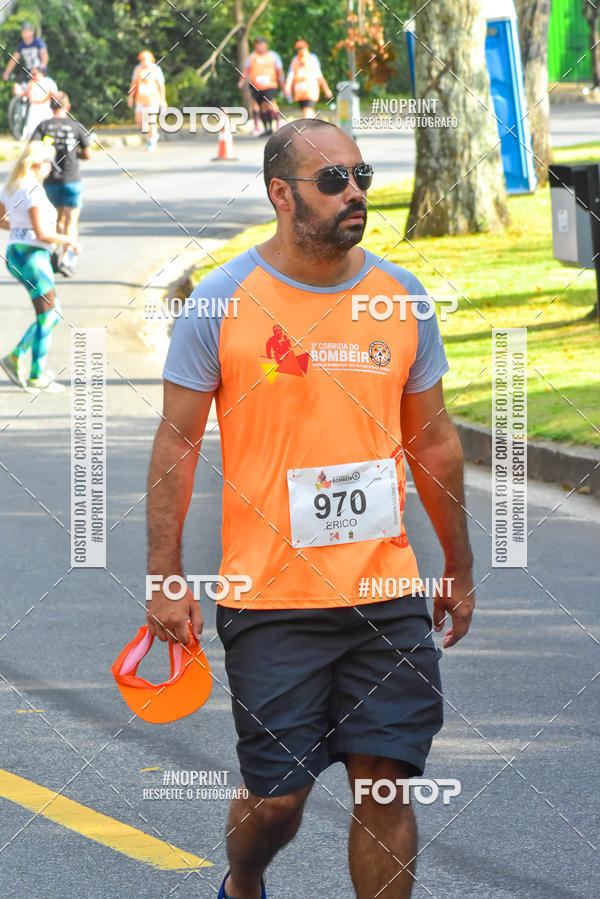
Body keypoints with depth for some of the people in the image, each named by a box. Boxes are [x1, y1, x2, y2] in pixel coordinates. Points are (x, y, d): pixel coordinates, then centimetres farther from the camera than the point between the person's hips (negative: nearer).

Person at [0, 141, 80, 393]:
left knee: (53, 314, 17)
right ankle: (37, 377, 7)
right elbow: (42, 234, -21)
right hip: (32, 256, -9)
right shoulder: (33, 190, -18)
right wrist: (68, 240, -7)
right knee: (47, 318, 2)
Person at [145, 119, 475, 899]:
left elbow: (433, 441, 15)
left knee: (387, 785, 0)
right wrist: (165, 578, -6)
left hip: (387, 595, 3)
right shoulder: (223, 301, -5)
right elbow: (176, 443, -1)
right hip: (269, 600, -3)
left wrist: (459, 570, 16)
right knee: (277, 796, 2)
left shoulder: (401, 296, 6)